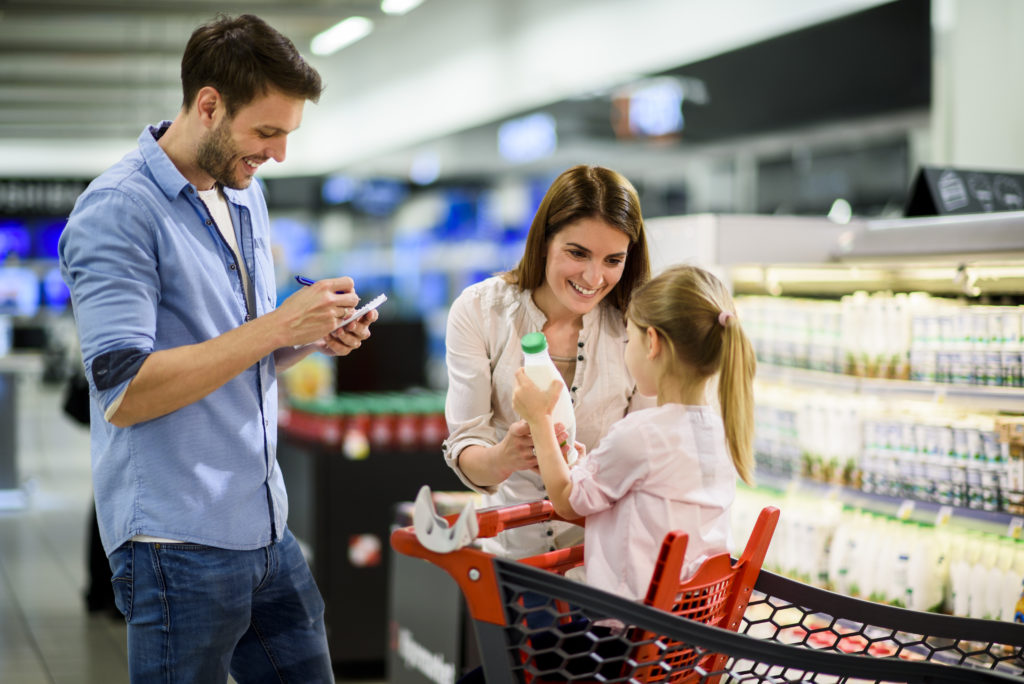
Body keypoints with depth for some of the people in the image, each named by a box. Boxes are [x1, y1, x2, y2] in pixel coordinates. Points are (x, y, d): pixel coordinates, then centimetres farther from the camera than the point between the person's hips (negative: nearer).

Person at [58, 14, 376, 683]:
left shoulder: (246, 197, 13)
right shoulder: (117, 211, -13)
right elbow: (124, 393, -21)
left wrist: (313, 338, 1)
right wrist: (276, 327, -21)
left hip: (266, 526, 8)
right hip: (180, 545, -8)